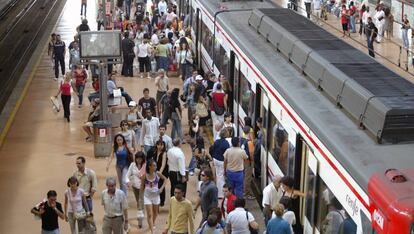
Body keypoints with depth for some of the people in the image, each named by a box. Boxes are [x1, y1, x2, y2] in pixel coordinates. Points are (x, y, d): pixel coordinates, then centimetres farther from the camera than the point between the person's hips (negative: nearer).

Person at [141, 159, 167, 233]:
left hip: (156, 195, 3)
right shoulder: (144, 176, -16)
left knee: (155, 212, 20)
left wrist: (162, 188, -2)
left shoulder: (157, 174, -11)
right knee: (150, 214, -7)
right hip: (147, 196, -3)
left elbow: (165, 179, 7)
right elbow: (142, 187, -3)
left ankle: (153, 223, 47)